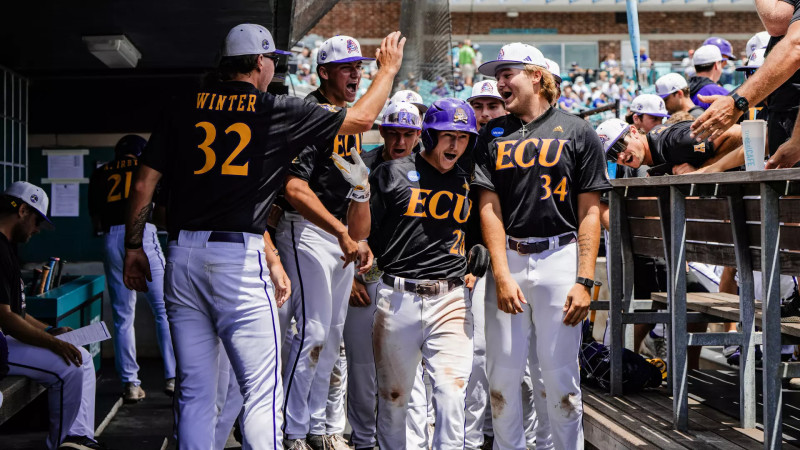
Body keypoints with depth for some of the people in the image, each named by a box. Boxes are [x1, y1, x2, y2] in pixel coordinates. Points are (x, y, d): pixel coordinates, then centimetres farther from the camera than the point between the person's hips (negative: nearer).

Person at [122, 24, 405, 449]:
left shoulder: (184, 108, 10)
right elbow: (362, 117, 14)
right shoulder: (278, 112, 2)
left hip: (182, 255, 5)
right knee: (262, 392, -2)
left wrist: (133, 247, 18)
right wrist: (388, 67, 30)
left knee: (195, 391, 10)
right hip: (240, 258, -5)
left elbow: (144, 184, 8)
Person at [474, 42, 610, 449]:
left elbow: (589, 213, 1)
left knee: (558, 375, -1)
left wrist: (584, 280, -8)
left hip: (559, 258, -2)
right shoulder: (492, 136, 13)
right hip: (507, 259, 3)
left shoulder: (577, 133, 4)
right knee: (502, 371, 2)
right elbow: (489, 209, 5)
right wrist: (502, 274, -6)